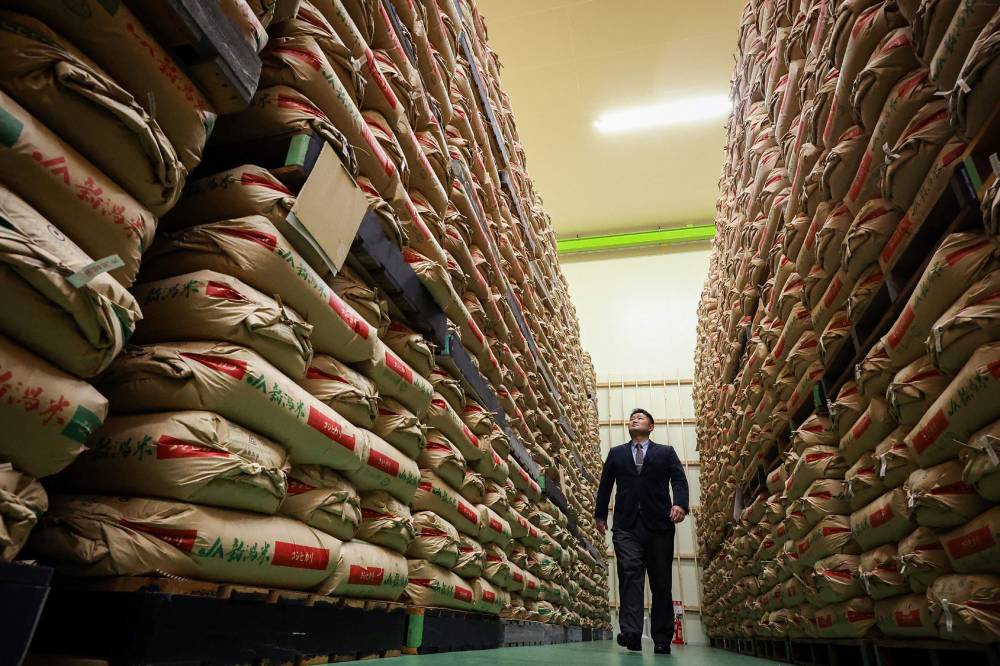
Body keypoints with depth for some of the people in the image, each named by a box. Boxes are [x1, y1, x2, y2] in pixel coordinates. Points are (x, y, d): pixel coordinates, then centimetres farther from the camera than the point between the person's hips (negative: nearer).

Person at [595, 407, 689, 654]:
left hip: (659, 523, 0)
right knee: (630, 574, -13)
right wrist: (600, 514, 10)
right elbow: (605, 484, 16)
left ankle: (662, 639, 10)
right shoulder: (616, 453, 19)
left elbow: (679, 479, 2)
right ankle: (631, 633, -18)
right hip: (627, 525, 0)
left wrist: (680, 503, -16)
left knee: (661, 582, 3)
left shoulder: (666, 452, 15)